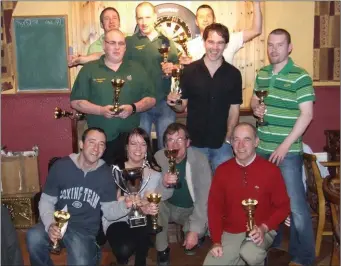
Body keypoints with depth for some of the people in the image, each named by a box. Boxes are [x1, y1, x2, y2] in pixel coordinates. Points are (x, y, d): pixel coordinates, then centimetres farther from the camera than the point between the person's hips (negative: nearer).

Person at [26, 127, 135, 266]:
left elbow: (109, 211, 1)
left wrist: (125, 205, -22)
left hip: (85, 230, 0)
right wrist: (50, 225, -20)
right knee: (34, 238, -29)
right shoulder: (61, 166, -7)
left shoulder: (106, 174, -2)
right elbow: (46, 201, -1)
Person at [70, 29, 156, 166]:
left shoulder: (136, 69, 10)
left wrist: (133, 108, -12)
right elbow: (76, 101, 1)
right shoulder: (89, 70, 5)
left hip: (131, 138, 1)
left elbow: (151, 99, 8)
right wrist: (101, 110, -15)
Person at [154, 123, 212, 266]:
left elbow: (204, 197, -19)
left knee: (199, 229, -28)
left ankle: (197, 236, 12)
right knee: (156, 205, -29)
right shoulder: (159, 158, -16)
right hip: (169, 207, 1)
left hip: (191, 209, -1)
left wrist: (195, 230, -26)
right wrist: (164, 184, -44)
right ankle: (162, 250, -6)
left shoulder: (200, 159, -20)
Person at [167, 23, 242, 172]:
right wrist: (174, 103, -21)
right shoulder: (189, 71, -5)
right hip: (195, 142, 0)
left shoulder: (233, 74, -2)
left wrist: (228, 140, -3)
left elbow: (234, 110, 3)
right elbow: (182, 106, 1)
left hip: (221, 144, 1)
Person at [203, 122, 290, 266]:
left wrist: (264, 228, -19)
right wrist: (216, 241, -7)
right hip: (230, 233, 3)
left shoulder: (271, 170, -9)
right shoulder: (222, 170, -1)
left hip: (259, 231, -2)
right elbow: (214, 206, 3)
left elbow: (283, 206, -2)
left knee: (249, 254, -33)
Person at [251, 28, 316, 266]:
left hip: (288, 152, -6)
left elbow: (306, 114, -14)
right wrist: (255, 107, -2)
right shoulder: (262, 74, 9)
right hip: (261, 150, 6)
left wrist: (285, 146, -17)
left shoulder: (300, 77, -11)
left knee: (296, 206, -1)